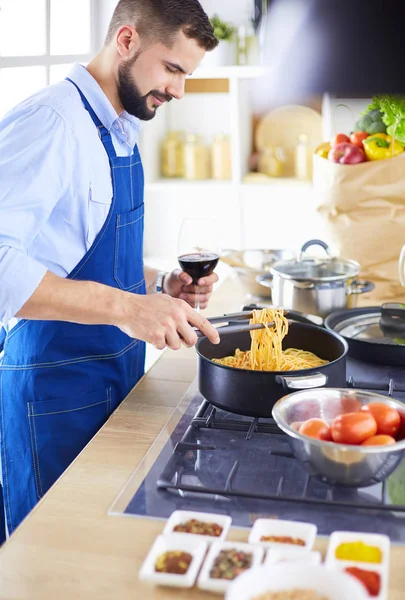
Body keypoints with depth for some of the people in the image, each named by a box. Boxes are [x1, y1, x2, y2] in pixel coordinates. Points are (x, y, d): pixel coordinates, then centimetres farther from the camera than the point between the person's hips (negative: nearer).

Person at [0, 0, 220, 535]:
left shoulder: (121, 133, 12)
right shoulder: (51, 121, -18)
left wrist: (158, 286, 6)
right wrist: (124, 306, -33)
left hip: (119, 375, 9)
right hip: (58, 385, -8)